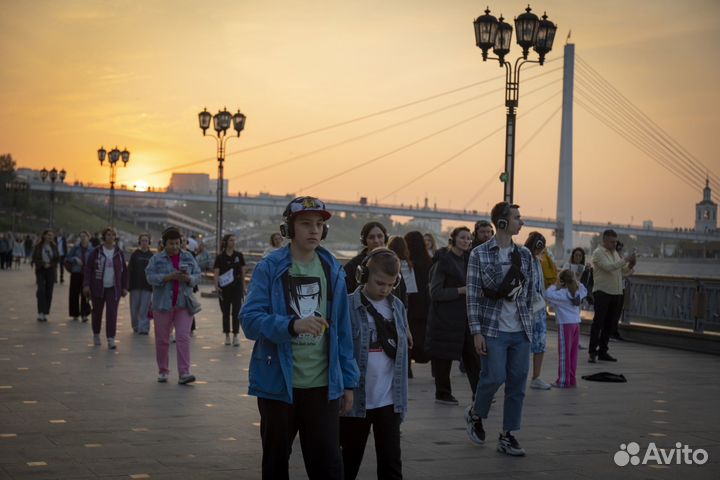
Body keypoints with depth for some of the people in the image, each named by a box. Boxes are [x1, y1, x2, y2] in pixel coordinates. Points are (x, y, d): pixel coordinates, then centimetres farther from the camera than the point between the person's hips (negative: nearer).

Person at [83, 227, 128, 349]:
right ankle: (96, 335, 29)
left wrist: (124, 287, 5)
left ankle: (111, 339, -8)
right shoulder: (96, 252, -1)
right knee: (97, 312, 10)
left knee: (112, 313, -7)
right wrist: (86, 285, -9)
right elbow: (88, 268, -2)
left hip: (113, 288, 1)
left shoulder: (119, 253, 5)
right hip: (98, 287, -1)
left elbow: (124, 271, 8)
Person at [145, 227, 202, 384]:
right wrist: (169, 277, -21)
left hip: (184, 304, 1)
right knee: (162, 339, 6)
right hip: (162, 304, 0)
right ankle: (163, 371, 20)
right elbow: (150, 277, -8)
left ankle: (184, 373, -11)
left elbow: (198, 275, 7)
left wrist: (188, 278, -15)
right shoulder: (157, 258, 2)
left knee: (183, 337, -10)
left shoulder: (188, 257, 9)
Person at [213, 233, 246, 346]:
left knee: (236, 312, -4)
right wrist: (216, 286, -21)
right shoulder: (220, 257, -2)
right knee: (226, 312, 7)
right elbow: (216, 272, -8)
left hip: (237, 286, 1)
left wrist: (244, 286, 9)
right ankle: (227, 336, 17)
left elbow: (242, 272, 10)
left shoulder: (239, 255, 4)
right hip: (224, 287, -1)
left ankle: (235, 336, -2)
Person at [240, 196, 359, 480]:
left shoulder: (333, 271, 5)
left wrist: (348, 381, 7)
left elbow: (342, 330, 9)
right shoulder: (269, 268, -5)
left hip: (323, 385, 2)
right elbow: (250, 320, -14)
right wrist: (293, 325, -30)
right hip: (278, 383, -2)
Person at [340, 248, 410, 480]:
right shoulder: (348, 306, -9)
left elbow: (401, 349, 12)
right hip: (356, 400, -3)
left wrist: (401, 396, 9)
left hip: (389, 401, 3)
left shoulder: (397, 306, 6)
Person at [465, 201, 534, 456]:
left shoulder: (524, 254, 9)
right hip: (493, 330, -4)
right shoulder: (480, 254, -4)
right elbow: (473, 295, -6)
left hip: (520, 331, 5)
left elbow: (529, 292, 14)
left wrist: (529, 325, 11)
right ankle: (475, 414, 19)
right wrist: (476, 332, -11)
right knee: (494, 377, -10)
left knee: (518, 383, 3)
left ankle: (508, 435, 15)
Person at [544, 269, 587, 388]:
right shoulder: (578, 293, 7)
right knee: (573, 352, 12)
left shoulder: (562, 294, -14)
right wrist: (577, 283, 15)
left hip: (565, 324, -7)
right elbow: (584, 291, 29)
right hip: (576, 324, 7)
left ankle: (563, 381, -1)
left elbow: (548, 295, -24)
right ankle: (571, 379, 18)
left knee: (564, 353, -2)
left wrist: (555, 286, -9)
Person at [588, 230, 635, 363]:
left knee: (609, 324, 8)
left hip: (616, 293, 7)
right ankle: (592, 352, -7)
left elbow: (624, 272, 17)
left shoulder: (615, 253, 17)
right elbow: (608, 267, -21)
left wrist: (631, 265, -3)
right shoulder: (598, 253, -5)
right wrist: (625, 260, -22)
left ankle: (603, 351, 14)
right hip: (602, 292, -7)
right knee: (598, 322, -7)